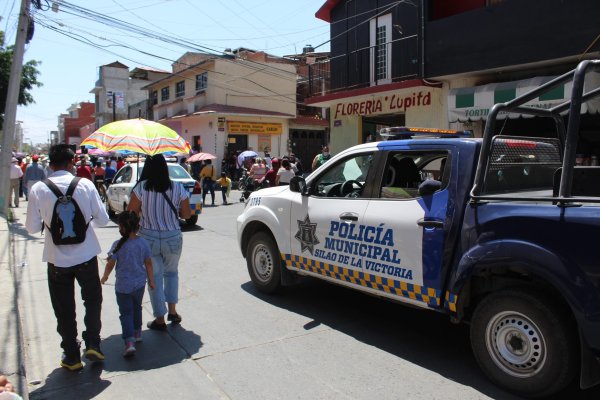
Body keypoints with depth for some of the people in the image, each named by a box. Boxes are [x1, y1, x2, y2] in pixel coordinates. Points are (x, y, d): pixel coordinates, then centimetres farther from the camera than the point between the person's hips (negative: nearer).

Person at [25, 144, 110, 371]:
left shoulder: (38, 189, -8)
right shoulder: (85, 184, -9)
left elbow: (32, 227, -3)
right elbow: (102, 220, -5)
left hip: (57, 259, 1)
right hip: (86, 256, 0)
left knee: (64, 310, 14)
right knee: (93, 300, 21)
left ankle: (72, 357, 24)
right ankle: (92, 345, 14)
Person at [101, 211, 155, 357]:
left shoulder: (118, 245, -16)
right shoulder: (143, 243, -7)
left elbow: (110, 264, -7)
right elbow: (148, 264, 0)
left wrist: (104, 276, 12)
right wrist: (151, 280, 11)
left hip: (123, 286, -3)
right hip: (139, 283, 3)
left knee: (126, 313, 3)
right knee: (137, 308, 23)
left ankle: (129, 342, -8)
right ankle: (137, 333, 38)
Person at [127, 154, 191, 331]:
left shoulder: (141, 188, -10)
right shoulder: (178, 188, -7)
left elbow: (130, 213, -7)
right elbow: (187, 214, 0)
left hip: (148, 238, -1)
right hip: (172, 238, 1)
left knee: (155, 276, 11)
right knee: (171, 272, 24)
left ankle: (160, 319, 16)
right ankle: (172, 311, 23)